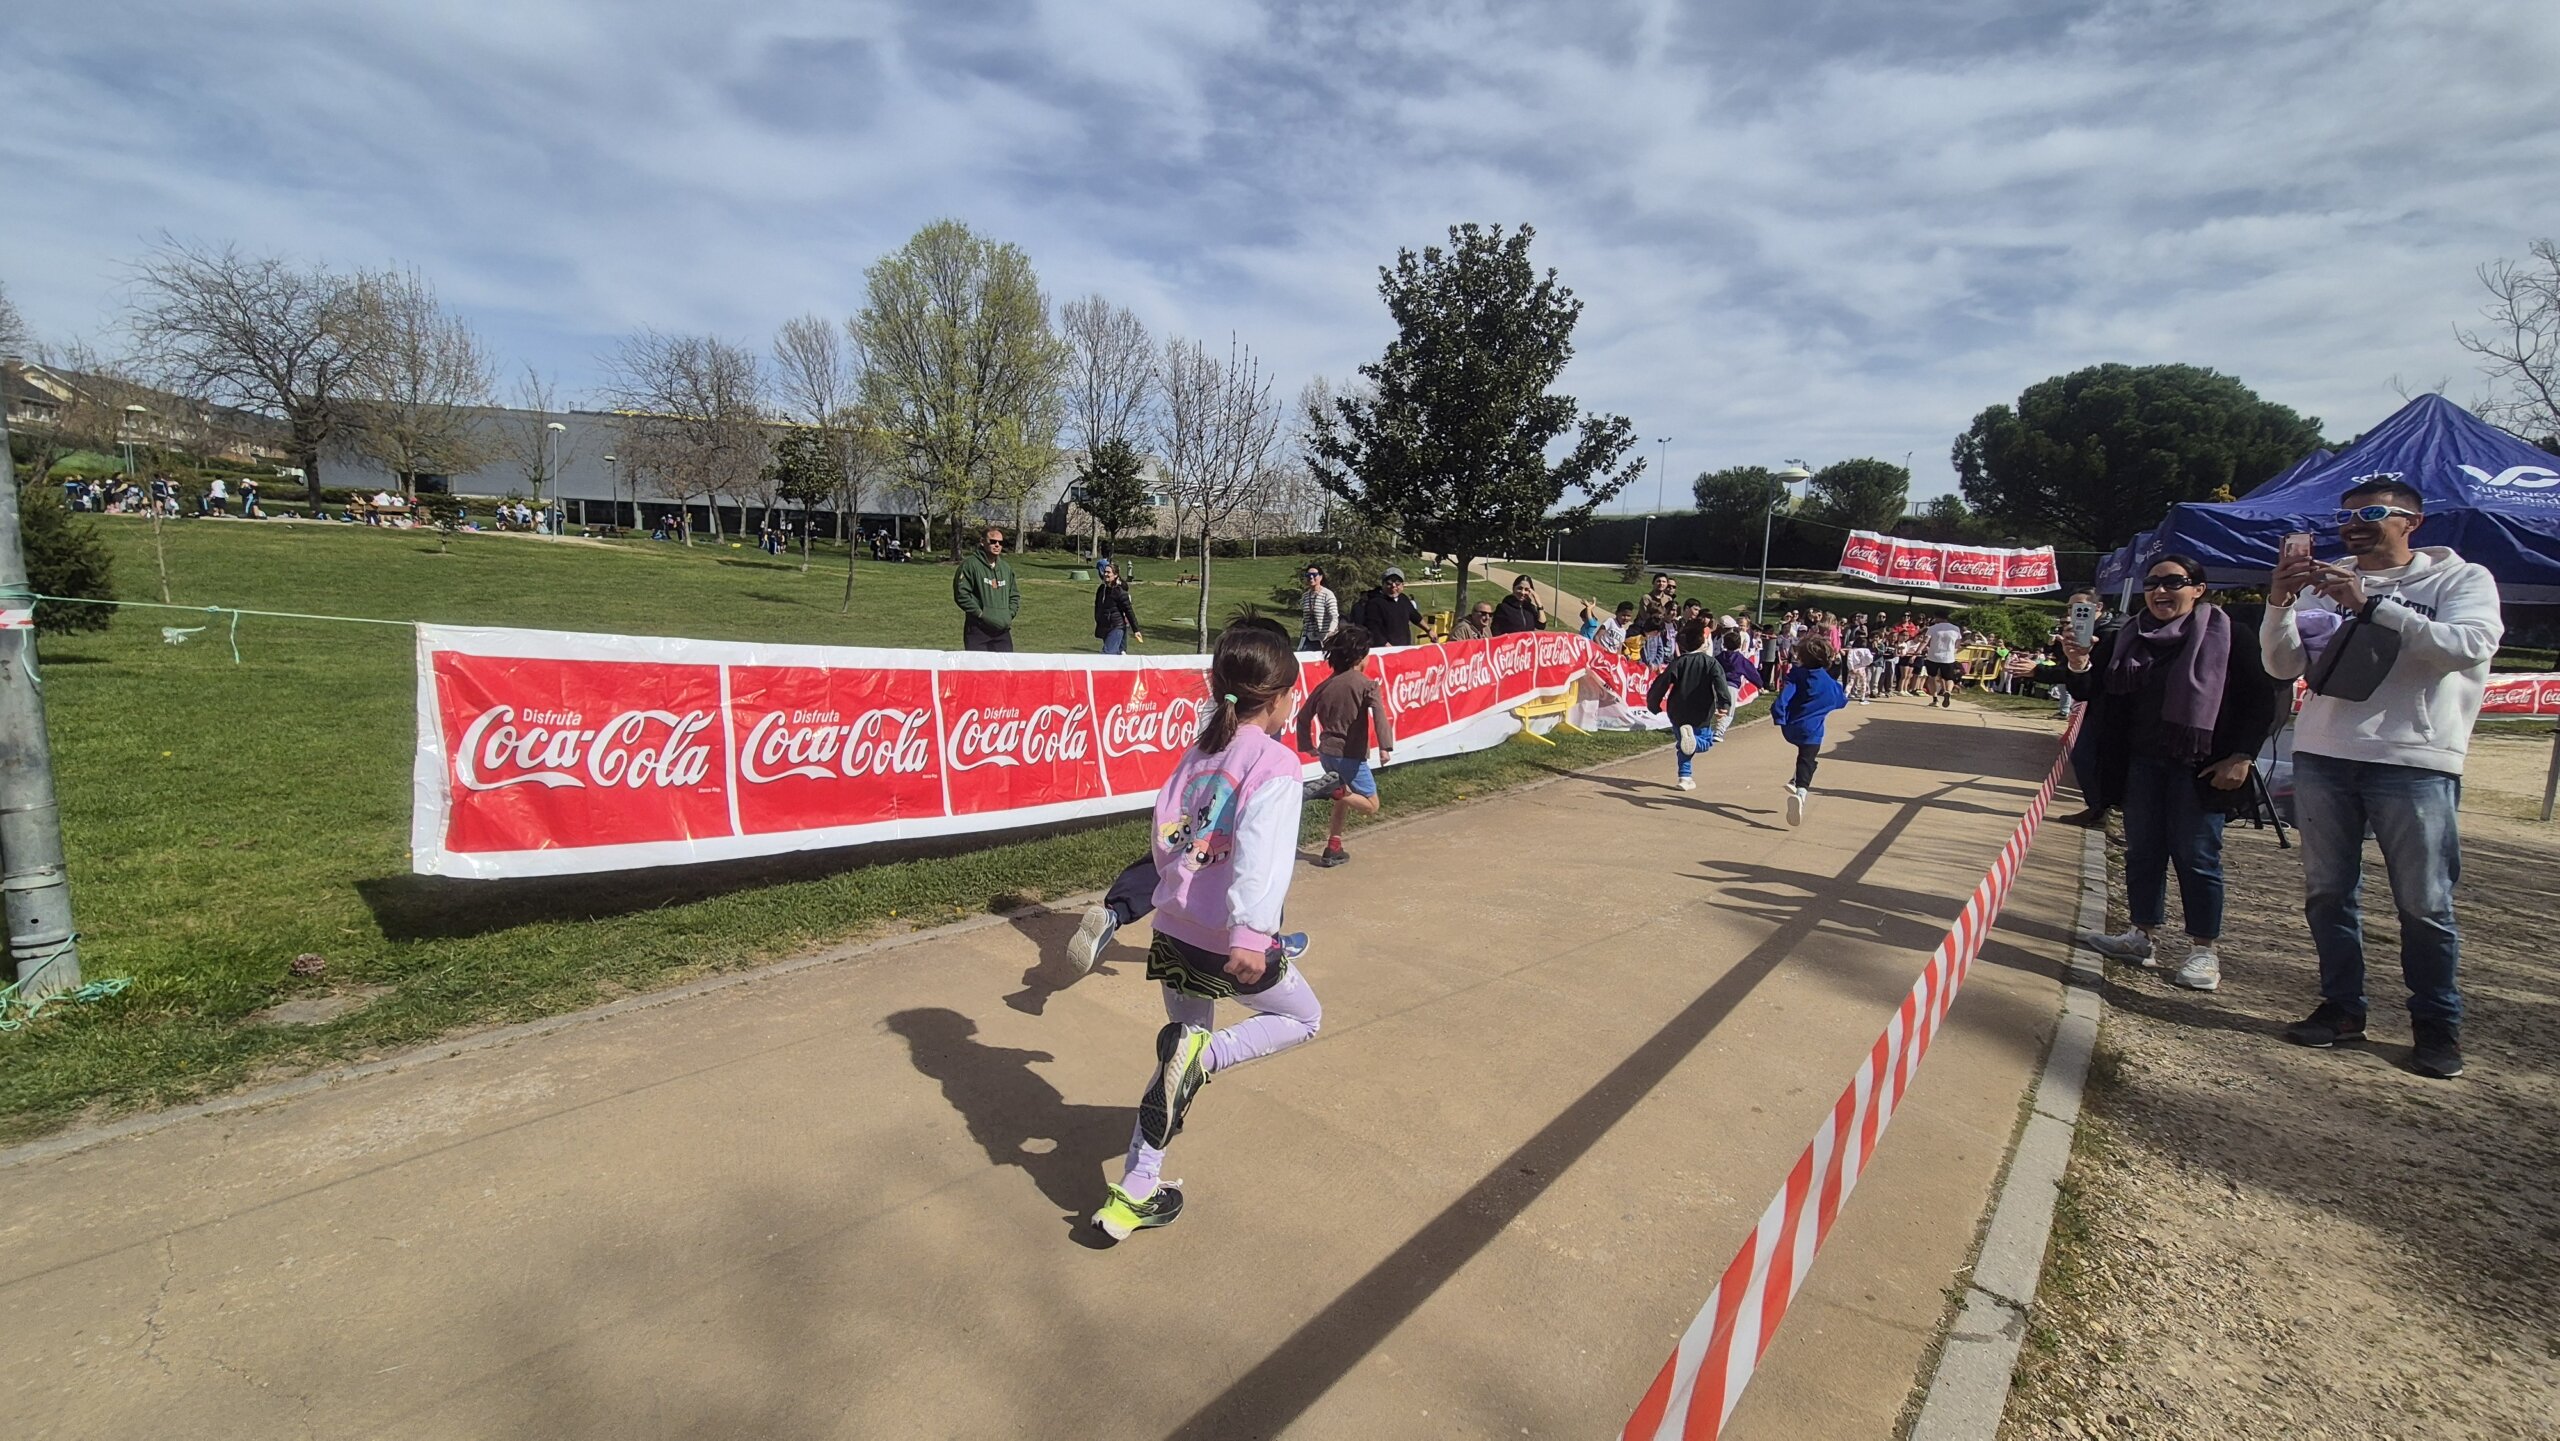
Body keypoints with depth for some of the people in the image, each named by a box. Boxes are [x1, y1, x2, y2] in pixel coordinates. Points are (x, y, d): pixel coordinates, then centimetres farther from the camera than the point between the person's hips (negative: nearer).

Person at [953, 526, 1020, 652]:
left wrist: (1010, 614, 7)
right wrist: (981, 614, -13)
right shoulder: (970, 564, -6)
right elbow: (961, 594, -11)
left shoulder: (1006, 568, 15)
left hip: (1002, 631, 6)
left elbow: (1014, 595, 24)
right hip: (978, 629, -6)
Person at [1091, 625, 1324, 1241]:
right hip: (1229, 945, -7)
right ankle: (1204, 1053, -3)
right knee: (1303, 1017, 21)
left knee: (1183, 1062, 23)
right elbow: (1263, 851, -26)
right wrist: (1251, 934, -34)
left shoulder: (1198, 752, 9)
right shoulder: (1276, 762, -12)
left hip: (1173, 932, 7)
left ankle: (1134, 1194, 25)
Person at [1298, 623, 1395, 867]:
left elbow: (1303, 716, 13)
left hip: (1326, 752, 7)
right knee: (1370, 805, 7)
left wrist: (1306, 744, 24)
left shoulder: (1325, 685, 8)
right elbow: (1379, 712, -25)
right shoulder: (1366, 683, -9)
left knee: (1345, 796, 28)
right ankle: (1333, 789, -18)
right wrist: (1385, 746, -34)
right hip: (1350, 755, -6)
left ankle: (1333, 850, 23)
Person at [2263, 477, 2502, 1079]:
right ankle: (2342, 1006, 18)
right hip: (2322, 757, 3)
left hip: (2415, 763, -3)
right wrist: (2281, 603, -10)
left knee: (2424, 904, 2)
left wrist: (2369, 604, -20)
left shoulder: (2461, 579, 4)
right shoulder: (2324, 584, 11)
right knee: (2327, 892, 7)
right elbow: (2285, 666, 5)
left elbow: (2468, 646, -14)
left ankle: (2437, 1024, 16)